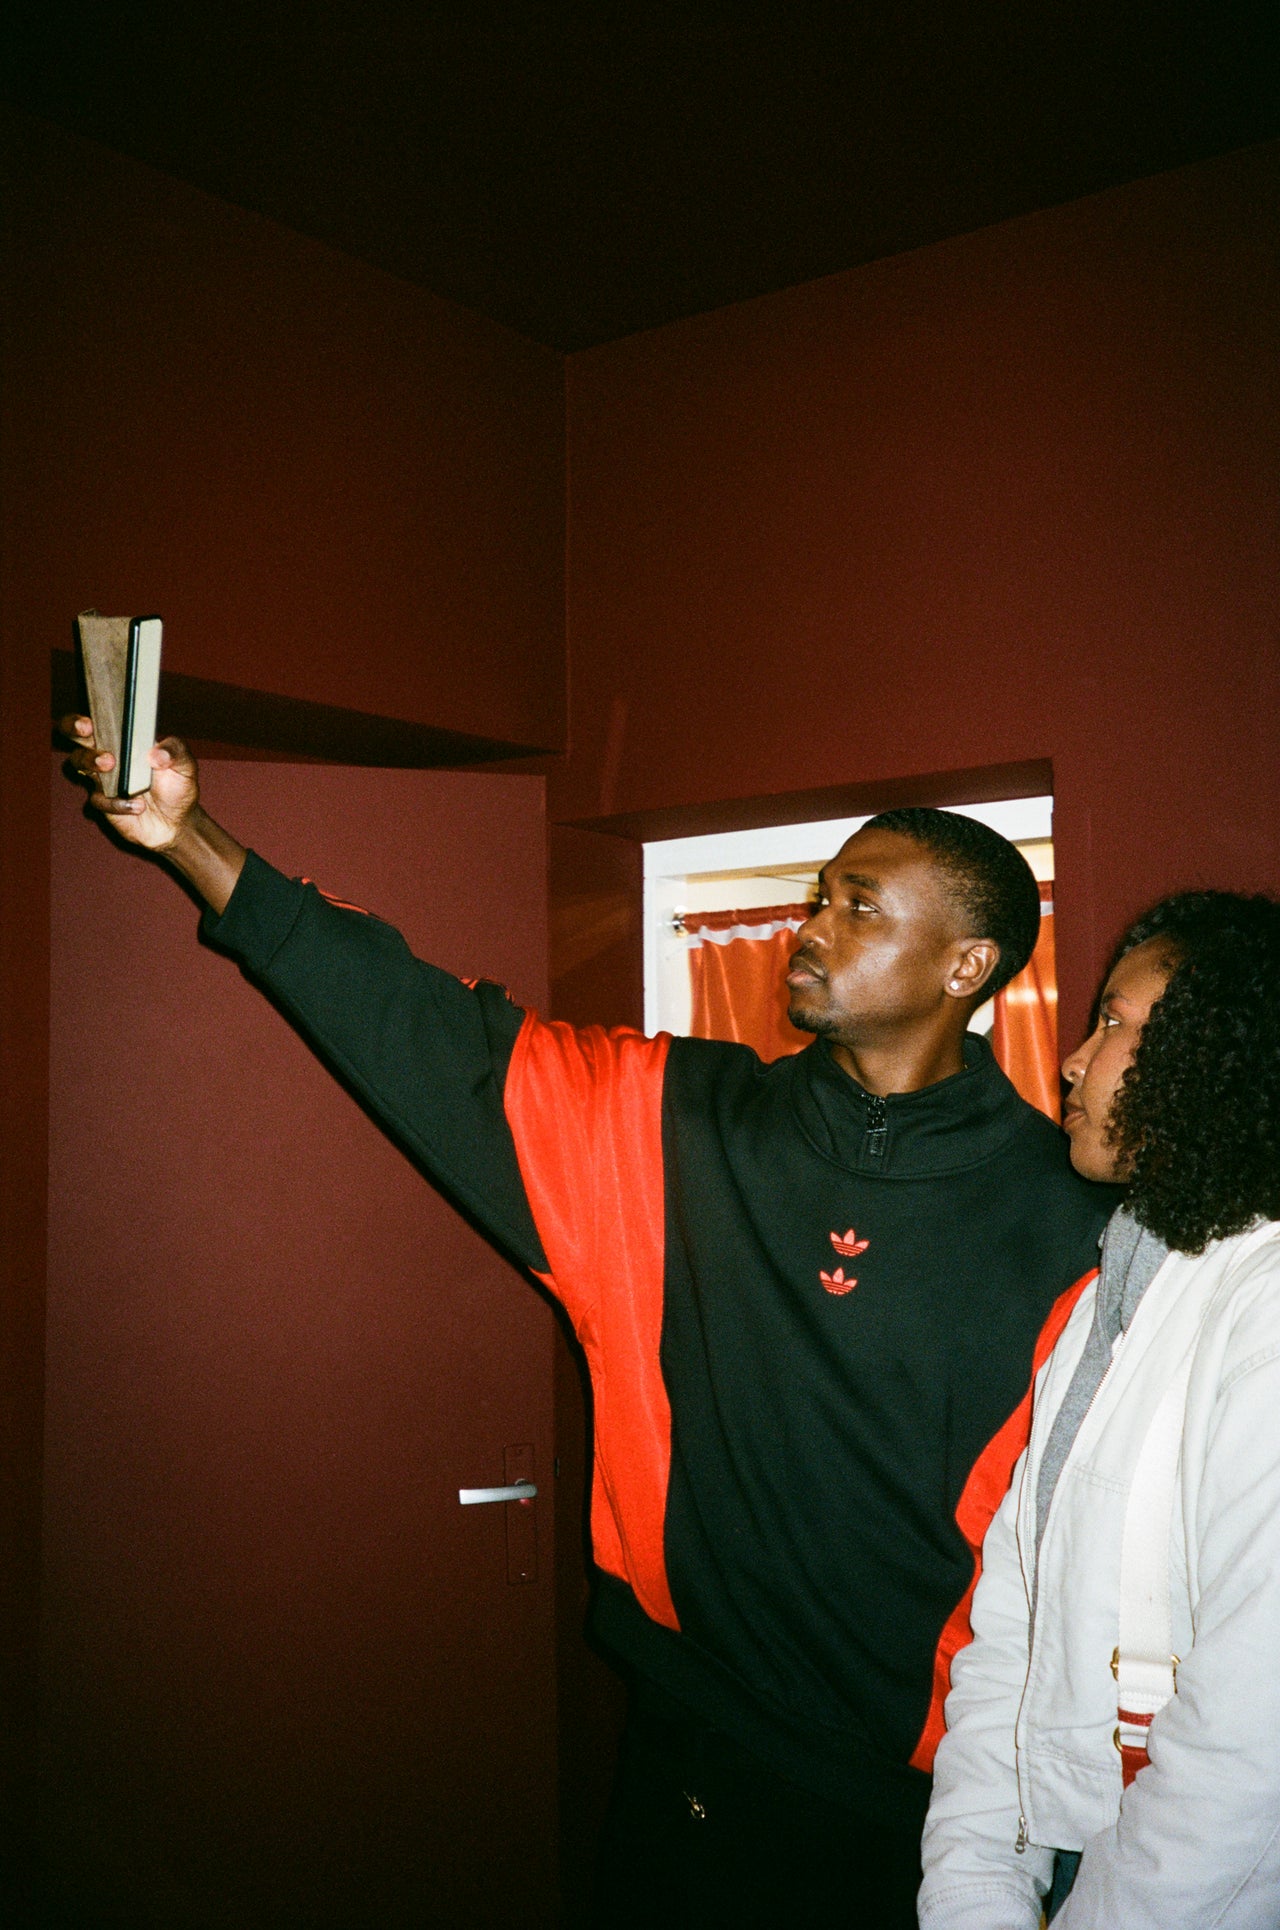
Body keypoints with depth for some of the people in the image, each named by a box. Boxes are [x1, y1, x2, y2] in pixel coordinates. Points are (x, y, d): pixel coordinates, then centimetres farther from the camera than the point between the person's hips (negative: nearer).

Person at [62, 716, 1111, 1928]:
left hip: (909, 1797, -3)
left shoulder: (1061, 1218, -12)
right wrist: (187, 839, -7)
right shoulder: (670, 1124, -3)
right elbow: (439, 1042, -3)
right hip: (685, 1750, 3)